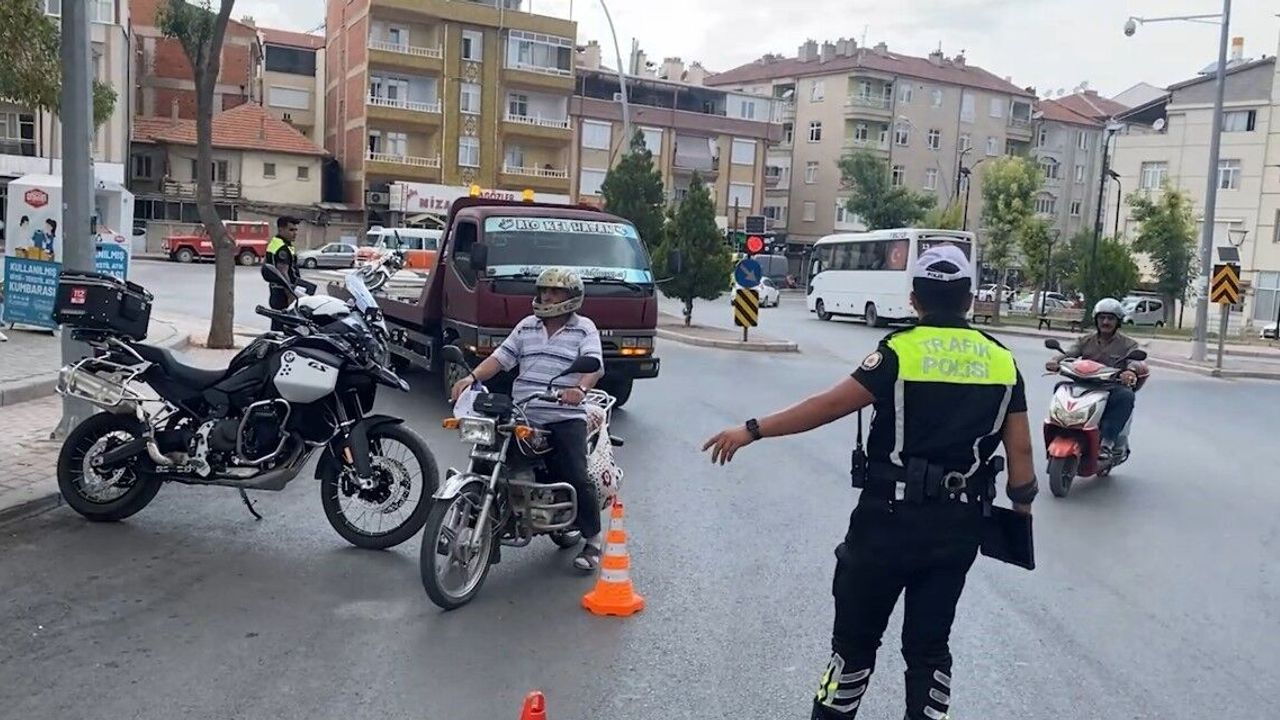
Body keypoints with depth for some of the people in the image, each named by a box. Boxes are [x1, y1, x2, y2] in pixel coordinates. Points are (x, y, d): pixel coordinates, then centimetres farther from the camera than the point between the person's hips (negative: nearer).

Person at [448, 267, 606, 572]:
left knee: (577, 478, -12)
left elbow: (594, 365, -12)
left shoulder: (584, 329, 3)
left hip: (565, 417, -4)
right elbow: (501, 357, 11)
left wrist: (580, 389, -34)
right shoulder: (526, 327, 18)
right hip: (522, 415, 5)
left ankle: (593, 538, 6)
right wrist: (472, 377, -6)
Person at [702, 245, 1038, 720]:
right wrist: (1021, 508, 15)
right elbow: (1020, 450, 2)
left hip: (892, 517, -4)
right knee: (929, 644, 14)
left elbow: (833, 404, -16)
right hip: (959, 524, 4)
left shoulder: (902, 350, -10)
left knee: (855, 637, 10)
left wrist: (752, 431, -12)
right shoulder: (1002, 361, 3)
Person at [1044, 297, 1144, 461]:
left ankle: (1107, 442, -37)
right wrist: (1055, 361, -24)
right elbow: (1069, 353, 1)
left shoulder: (1128, 344, 9)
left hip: (1114, 388, -2)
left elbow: (1134, 361, -11)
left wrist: (1131, 371, -37)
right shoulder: (1086, 341, 17)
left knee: (1126, 395, -37)